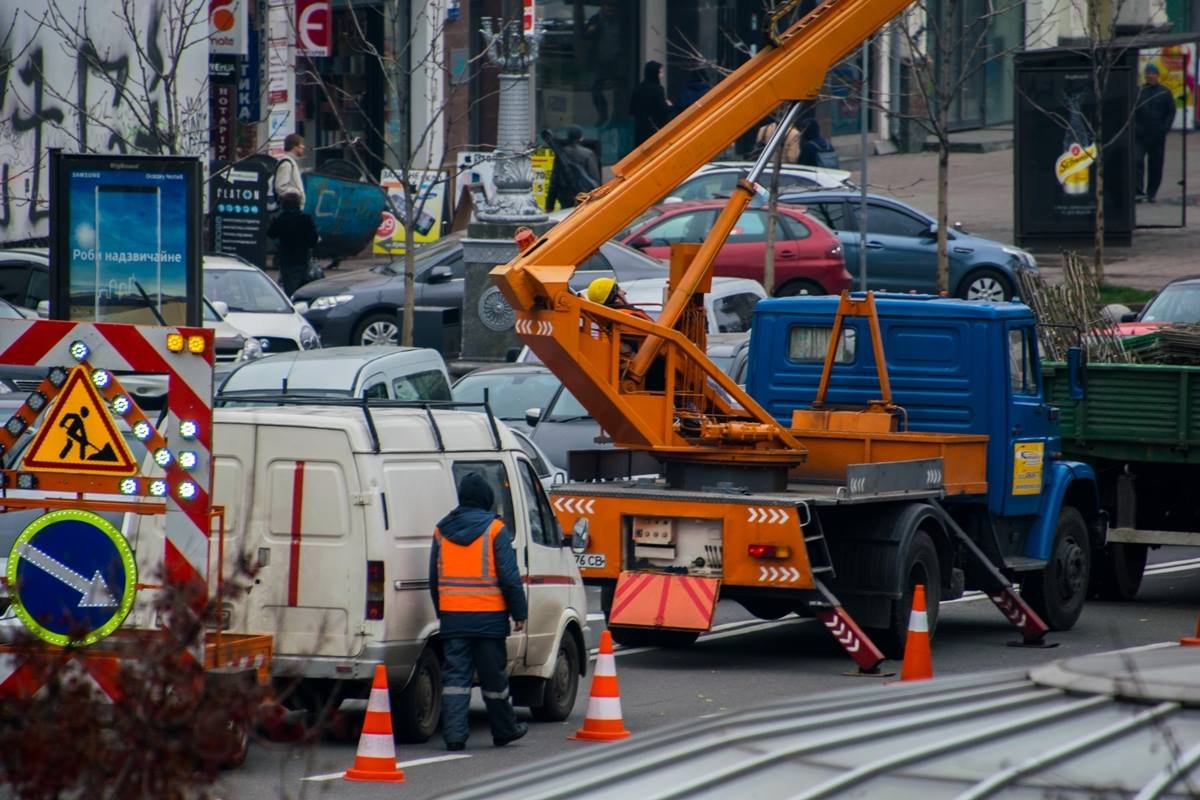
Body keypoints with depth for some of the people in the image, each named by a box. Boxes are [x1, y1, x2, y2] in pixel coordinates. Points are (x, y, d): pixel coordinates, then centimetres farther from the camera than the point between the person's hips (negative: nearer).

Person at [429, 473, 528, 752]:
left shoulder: (442, 530, 9)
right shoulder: (495, 529, -6)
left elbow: (433, 578, 15)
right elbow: (509, 576, -8)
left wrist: (440, 611, 23)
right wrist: (520, 612, 0)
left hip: (452, 614, 3)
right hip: (489, 615, -3)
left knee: (455, 675, 2)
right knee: (493, 676, 7)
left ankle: (454, 734, -7)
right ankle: (504, 730, 20)